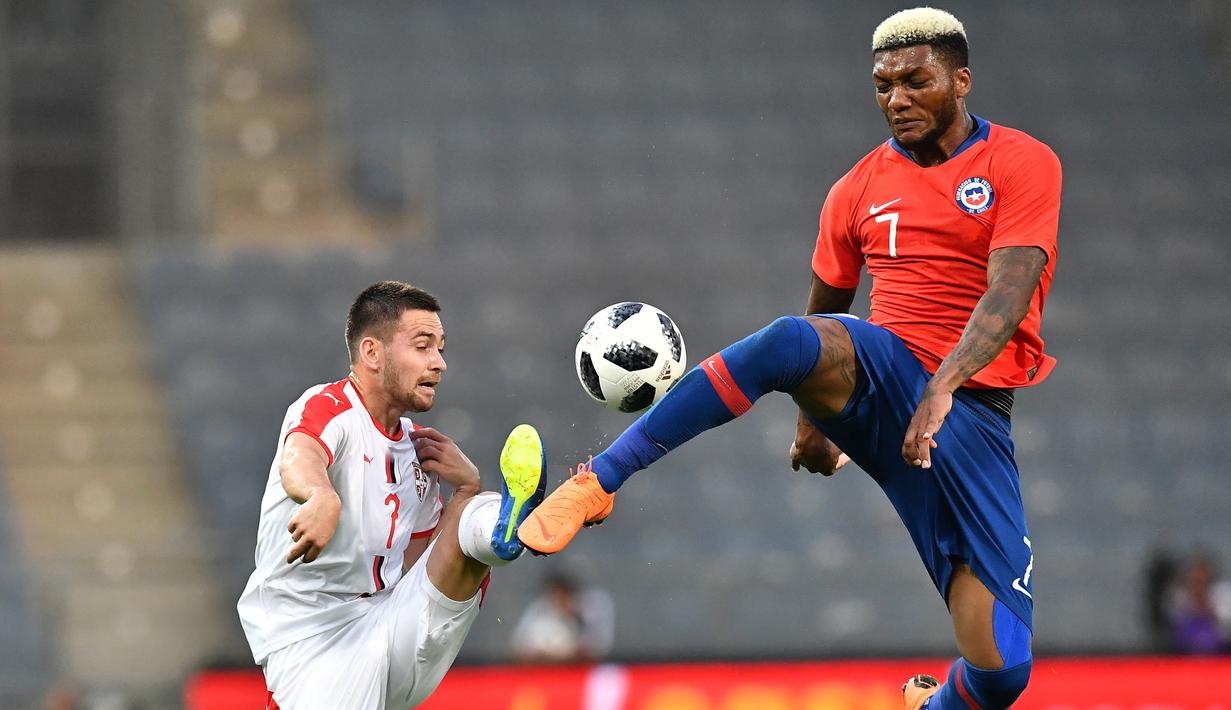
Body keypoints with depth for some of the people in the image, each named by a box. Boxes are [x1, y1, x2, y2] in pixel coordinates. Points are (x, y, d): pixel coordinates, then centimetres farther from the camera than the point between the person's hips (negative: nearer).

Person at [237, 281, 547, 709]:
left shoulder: (417, 448, 17)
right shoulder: (327, 407, -5)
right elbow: (298, 460, -30)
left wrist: (467, 489, 5)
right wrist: (322, 496, -53)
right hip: (310, 638, -5)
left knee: (476, 518, -13)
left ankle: (506, 524, -44)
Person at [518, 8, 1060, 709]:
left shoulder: (1023, 164, -3)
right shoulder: (860, 190, 10)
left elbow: (1009, 295, -17)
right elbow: (826, 308, 26)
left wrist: (943, 387, -32)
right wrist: (811, 419, 25)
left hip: (972, 409, -2)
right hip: (877, 375, 2)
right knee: (793, 340, -36)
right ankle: (598, 481, -33)